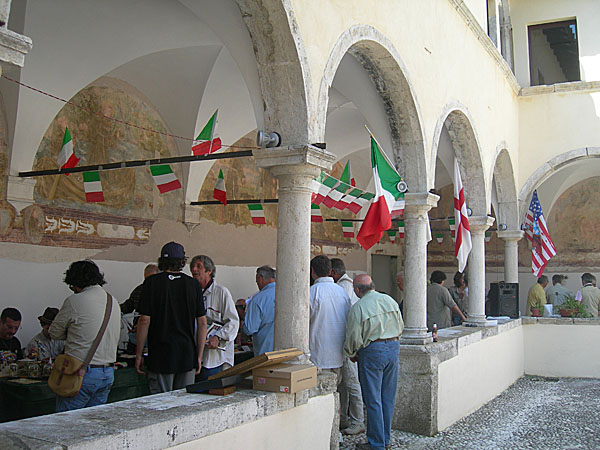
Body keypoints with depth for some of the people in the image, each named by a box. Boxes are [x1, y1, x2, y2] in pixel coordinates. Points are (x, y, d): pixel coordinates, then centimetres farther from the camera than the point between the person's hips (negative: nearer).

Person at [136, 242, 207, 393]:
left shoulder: (152, 282, -4)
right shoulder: (193, 284, 3)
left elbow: (145, 320, -7)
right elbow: (202, 322, 3)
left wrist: (138, 355, 2)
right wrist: (199, 357, 10)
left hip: (160, 356, -2)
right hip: (187, 357, 2)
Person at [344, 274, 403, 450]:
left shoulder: (358, 307, -11)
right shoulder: (390, 300, 6)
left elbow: (354, 338, -11)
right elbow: (400, 327, 13)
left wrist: (351, 354, 7)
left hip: (372, 351, -6)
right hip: (393, 347, 6)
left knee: (373, 400, 4)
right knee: (388, 398, 14)